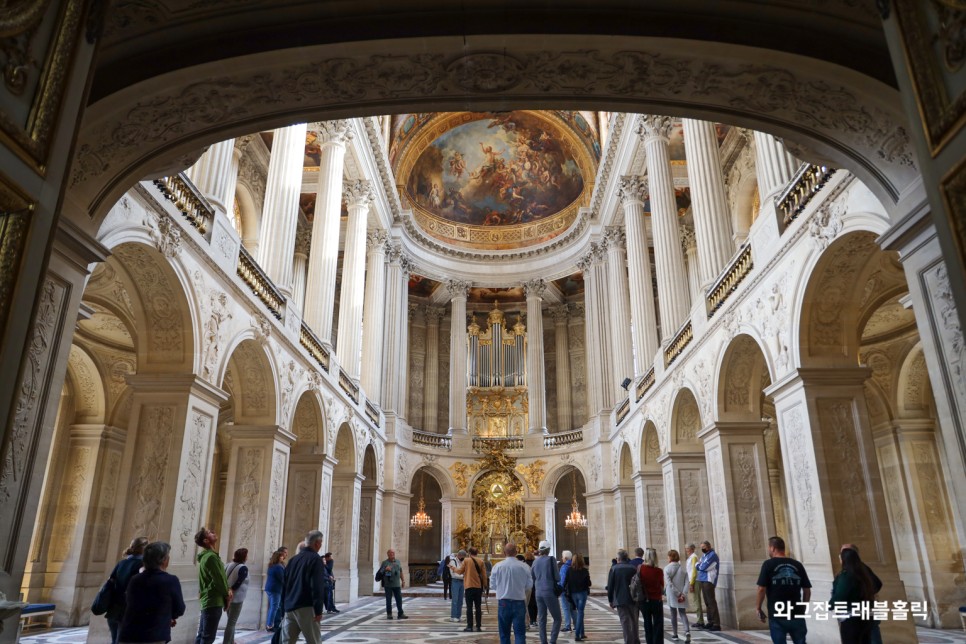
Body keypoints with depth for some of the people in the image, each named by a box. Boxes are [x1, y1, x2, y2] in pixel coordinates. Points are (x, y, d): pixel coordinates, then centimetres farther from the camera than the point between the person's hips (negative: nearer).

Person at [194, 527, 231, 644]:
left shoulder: (206, 556, 14)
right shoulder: (211, 556, -18)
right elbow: (218, 579, -19)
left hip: (207, 600, 10)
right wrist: (227, 595, -5)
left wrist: (227, 589, 3)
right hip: (213, 601, -10)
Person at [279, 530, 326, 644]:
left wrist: (284, 607, 22)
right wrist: (318, 610, -15)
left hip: (290, 607, 7)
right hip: (306, 608, -7)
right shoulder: (315, 559, -8)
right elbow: (317, 586, -15)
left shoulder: (294, 559, 16)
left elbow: (284, 584, 18)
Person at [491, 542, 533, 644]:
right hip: (519, 602, -1)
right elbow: (529, 585, -1)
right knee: (519, 632, 4)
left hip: (503, 602, 1)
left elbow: (493, 585, 1)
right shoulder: (524, 566, -9)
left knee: (504, 633, 14)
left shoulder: (497, 566, -8)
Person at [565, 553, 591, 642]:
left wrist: (568, 591, 7)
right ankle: (577, 635, -8)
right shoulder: (584, 570, -10)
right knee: (580, 612, 0)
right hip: (582, 593, -3)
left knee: (579, 612, 16)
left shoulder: (569, 570, -5)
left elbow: (566, 582, -5)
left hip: (573, 593, 3)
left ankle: (581, 633, 18)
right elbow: (588, 583, -6)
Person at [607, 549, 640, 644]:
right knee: (634, 622, 18)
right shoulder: (633, 568, 1)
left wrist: (610, 600, 4)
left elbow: (610, 586, -6)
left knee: (625, 623, -1)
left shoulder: (614, 568, -6)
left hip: (620, 600, -3)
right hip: (633, 599, 3)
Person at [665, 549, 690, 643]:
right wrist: (683, 594, -10)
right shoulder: (683, 568, 2)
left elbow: (668, 583, -16)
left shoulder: (667, 568, -8)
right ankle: (687, 631, -14)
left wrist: (678, 593, -14)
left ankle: (675, 634, 18)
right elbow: (686, 583, -5)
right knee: (683, 613, 8)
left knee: (673, 614, 12)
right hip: (682, 594, 2)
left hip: (671, 595, -2)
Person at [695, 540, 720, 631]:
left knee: (711, 602, -10)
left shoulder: (712, 555, -11)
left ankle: (716, 624, -9)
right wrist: (699, 565, -4)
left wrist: (699, 564, 2)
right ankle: (710, 622, 16)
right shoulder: (704, 555, 18)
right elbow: (697, 566, 16)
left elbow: (703, 567, -17)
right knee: (707, 602, 10)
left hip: (709, 580, -9)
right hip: (702, 580, 9)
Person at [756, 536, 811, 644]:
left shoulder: (768, 564, -6)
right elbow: (807, 590, 6)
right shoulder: (797, 565, 5)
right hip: (796, 614, 3)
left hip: (777, 614, -3)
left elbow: (762, 589, -11)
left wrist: (758, 608, 2)